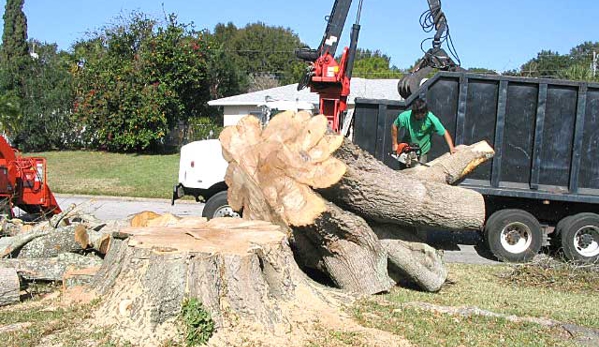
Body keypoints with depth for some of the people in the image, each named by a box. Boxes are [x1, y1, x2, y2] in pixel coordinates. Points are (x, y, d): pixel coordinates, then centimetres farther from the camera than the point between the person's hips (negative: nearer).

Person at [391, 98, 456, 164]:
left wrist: (451, 148, -26)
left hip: (422, 152, -1)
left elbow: (444, 132, -17)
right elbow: (394, 127, -6)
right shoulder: (405, 116, -22)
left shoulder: (431, 119, -24)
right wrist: (395, 144, -4)